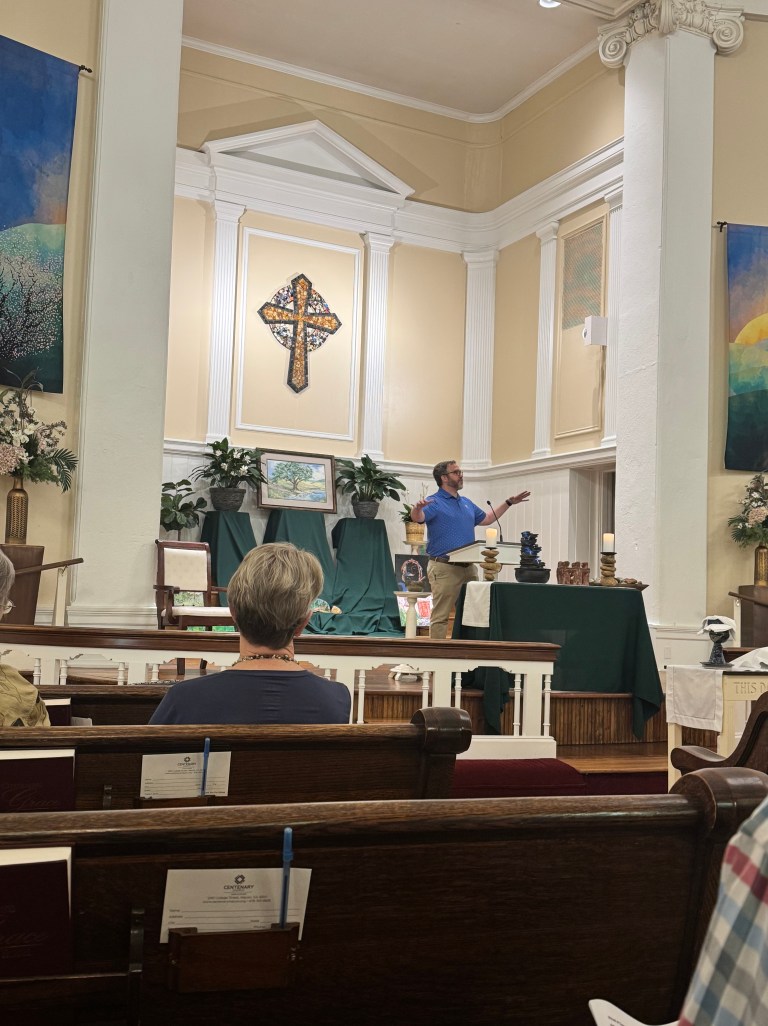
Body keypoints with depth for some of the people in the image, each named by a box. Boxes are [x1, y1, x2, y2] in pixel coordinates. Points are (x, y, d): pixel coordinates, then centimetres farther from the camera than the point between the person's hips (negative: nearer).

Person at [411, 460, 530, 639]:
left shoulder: (466, 503, 19)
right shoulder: (434, 502, -7)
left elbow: (486, 519, 33)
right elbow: (417, 518, -25)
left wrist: (508, 503, 30)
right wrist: (417, 507, -49)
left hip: (469, 567, 8)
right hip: (444, 568, -8)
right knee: (440, 617, -7)